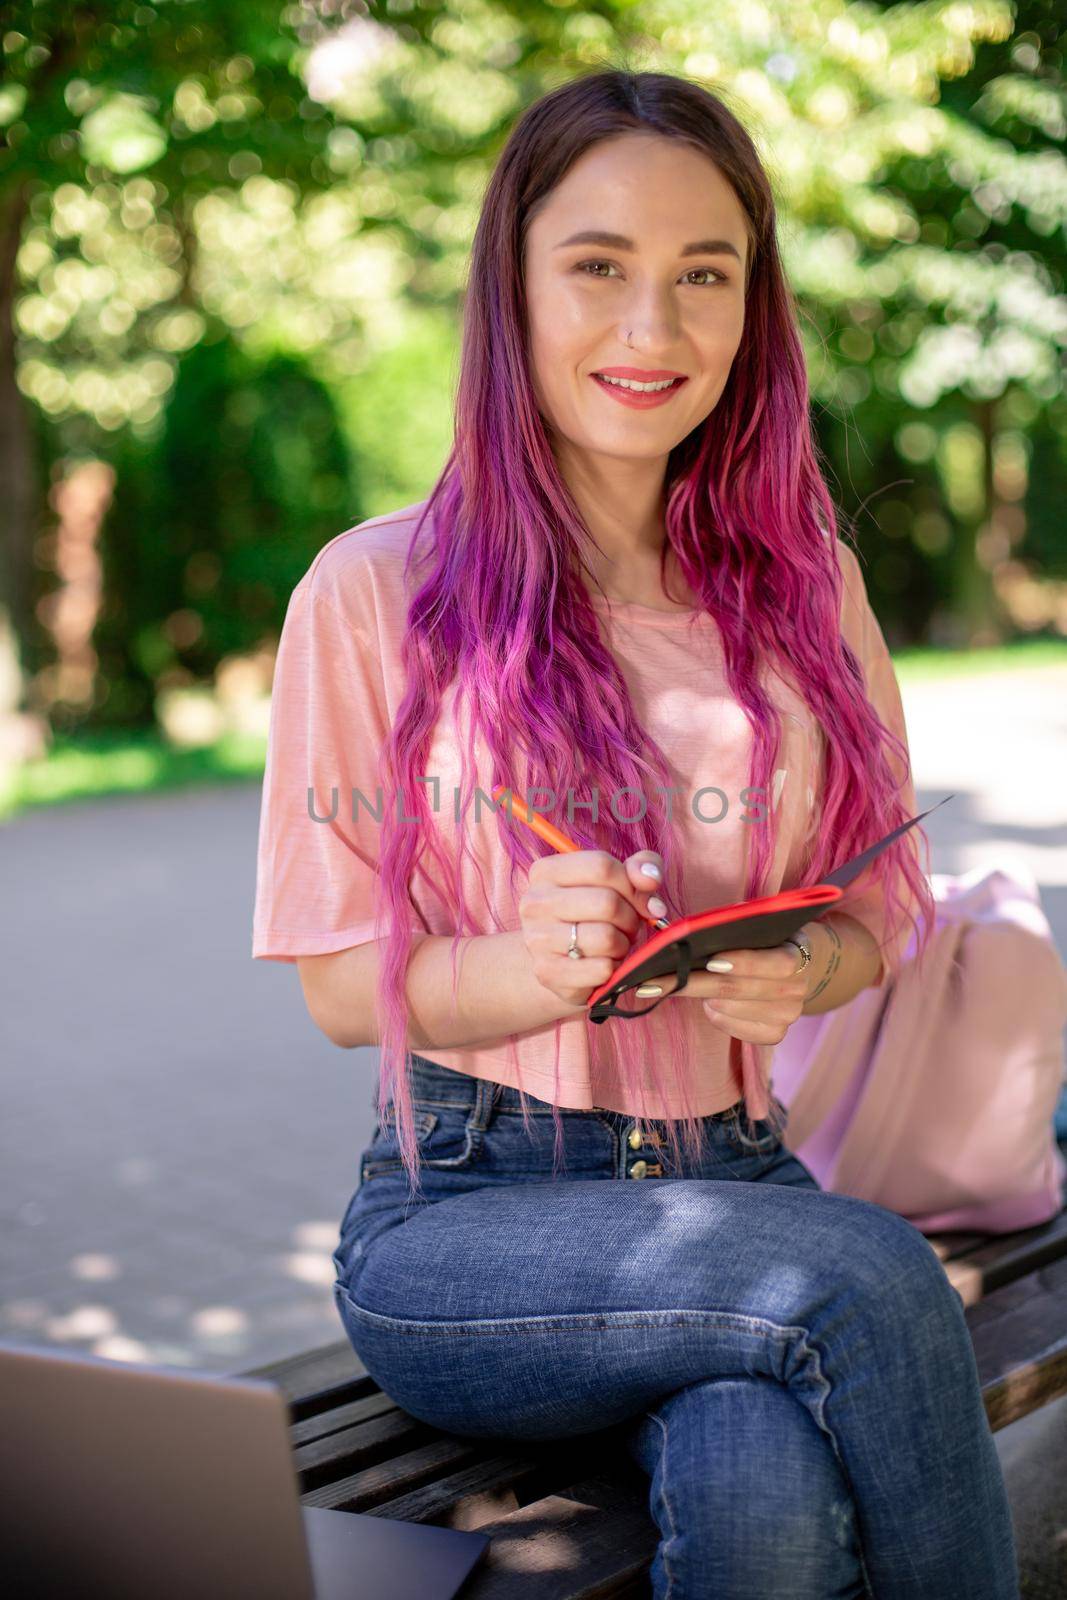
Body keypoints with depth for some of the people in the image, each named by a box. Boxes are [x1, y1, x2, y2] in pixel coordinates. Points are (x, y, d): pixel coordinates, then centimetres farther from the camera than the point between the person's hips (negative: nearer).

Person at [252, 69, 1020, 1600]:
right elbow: (344, 984, -1)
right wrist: (528, 967, -23)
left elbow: (877, 896, 14)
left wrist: (806, 970, -11)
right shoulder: (377, 591, -3)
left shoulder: (801, 584, 9)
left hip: (736, 1182, 3)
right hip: (461, 1222, -2)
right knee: (875, 1274, -30)